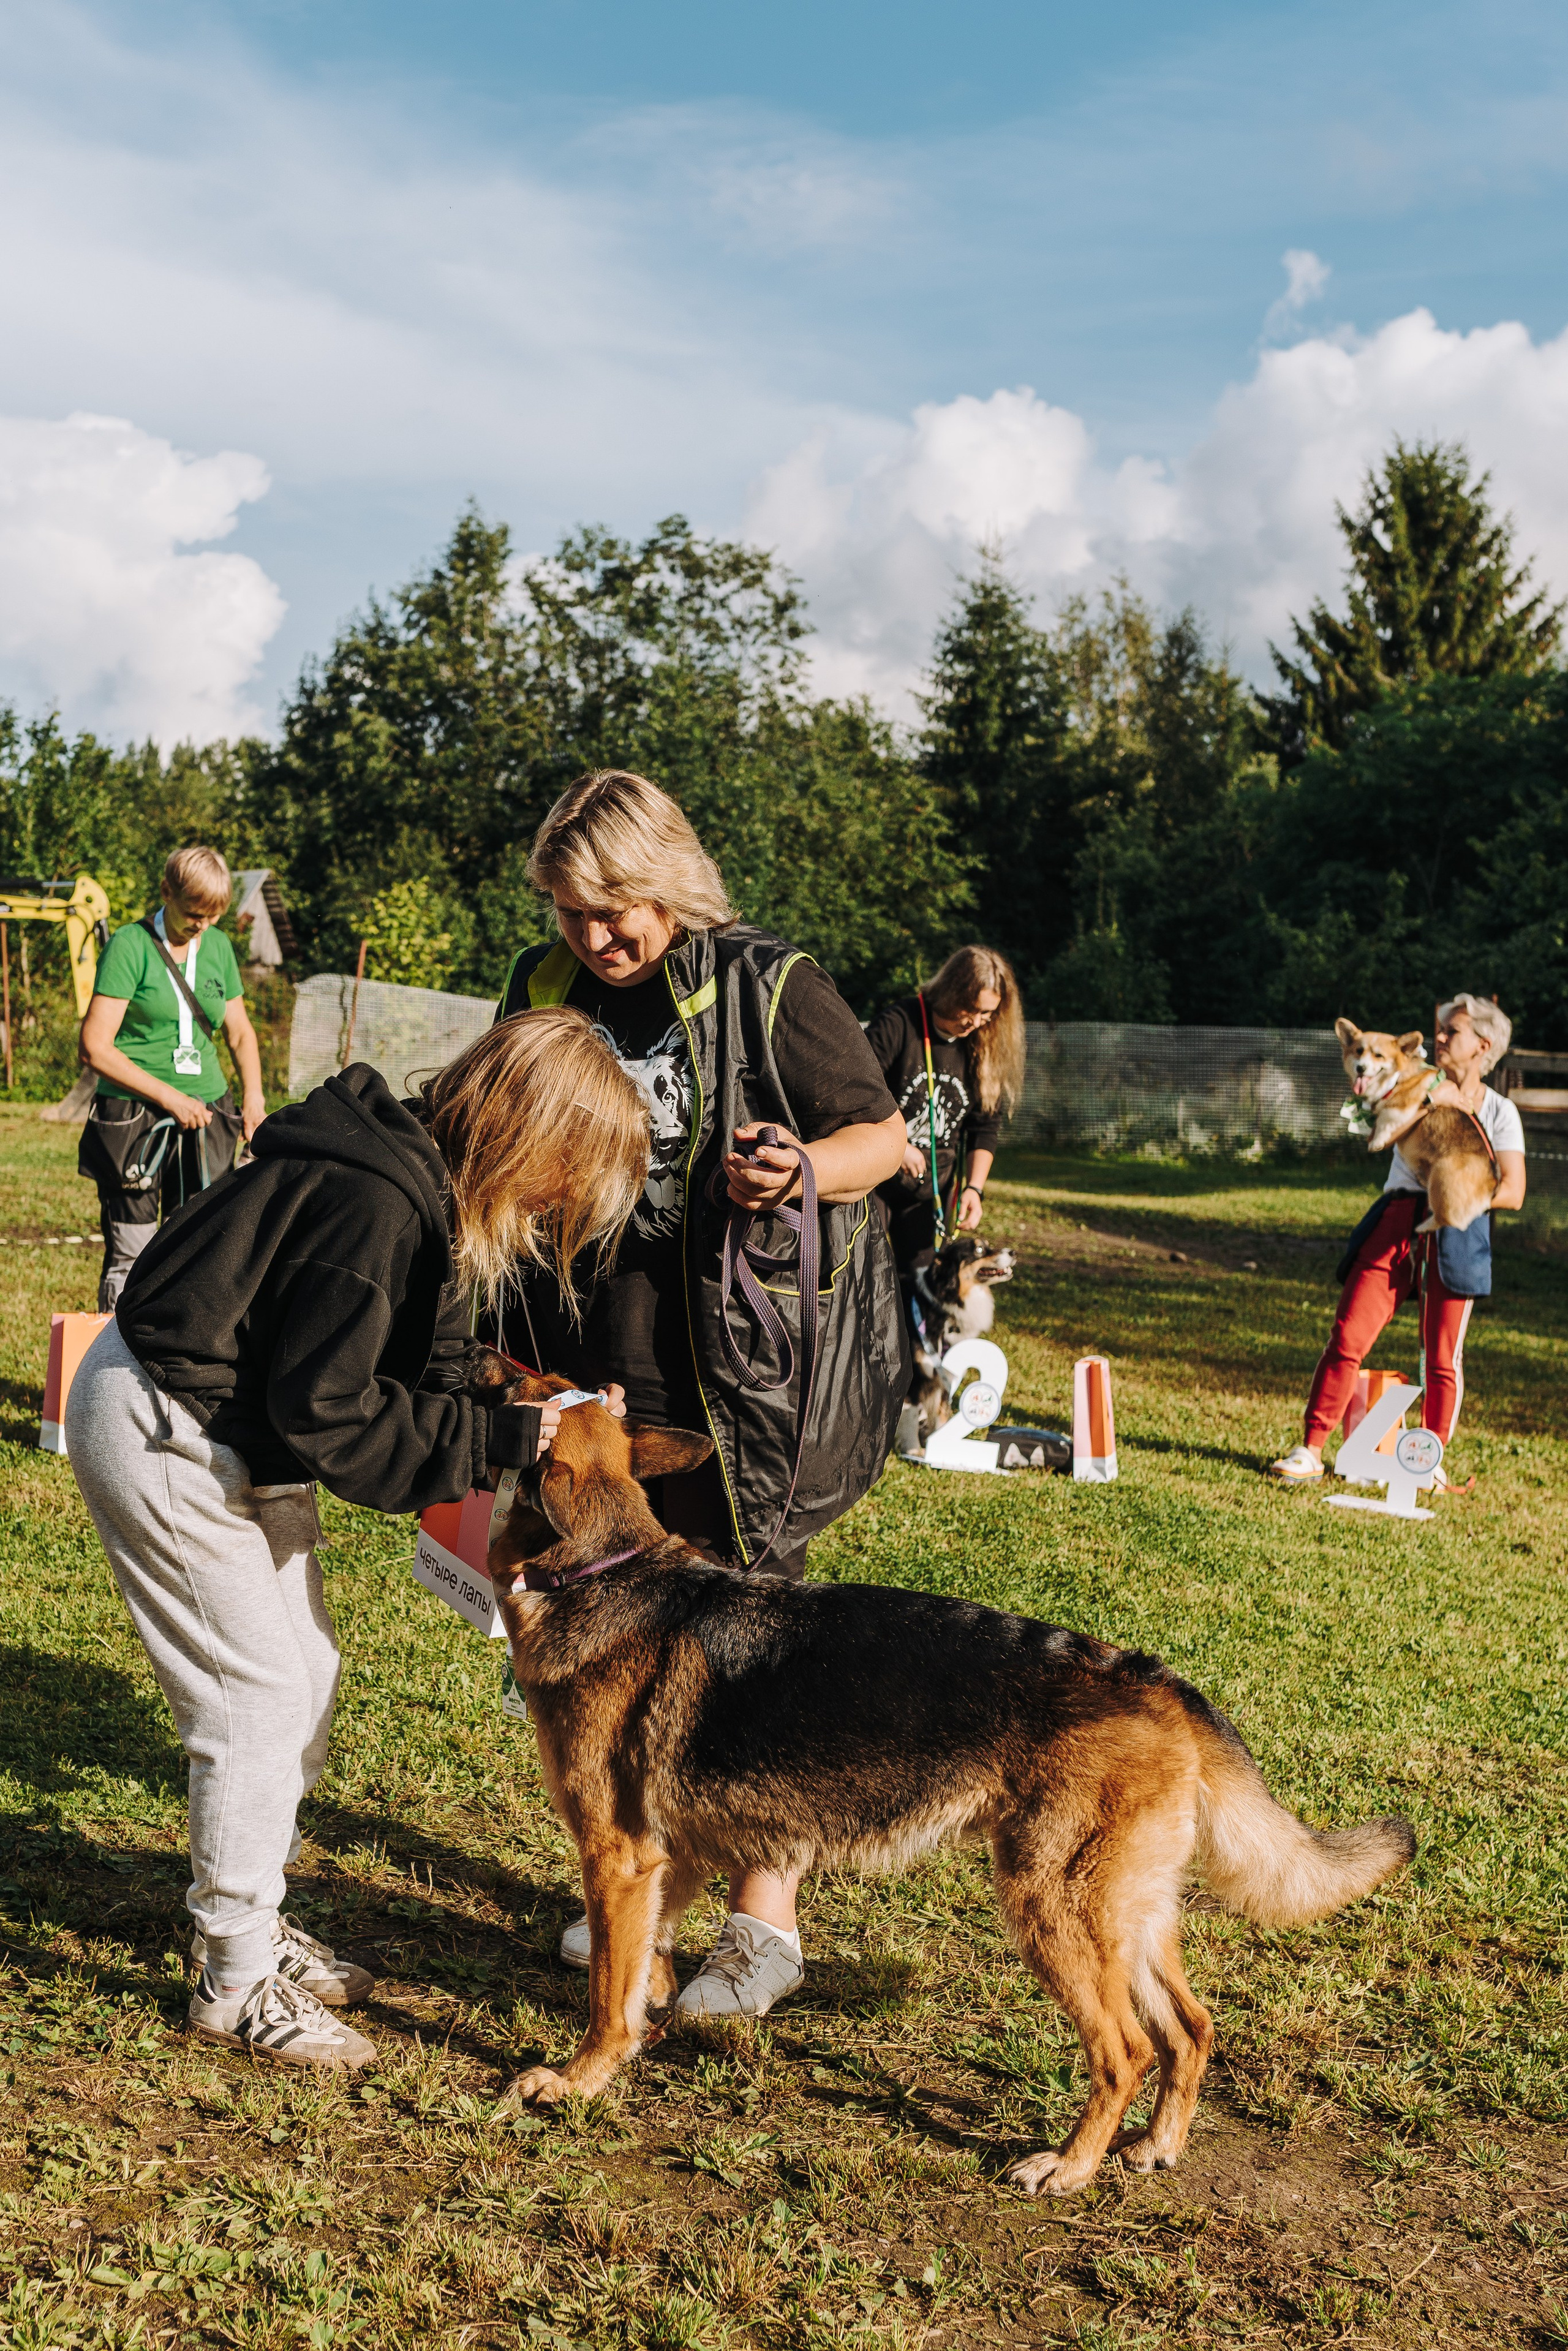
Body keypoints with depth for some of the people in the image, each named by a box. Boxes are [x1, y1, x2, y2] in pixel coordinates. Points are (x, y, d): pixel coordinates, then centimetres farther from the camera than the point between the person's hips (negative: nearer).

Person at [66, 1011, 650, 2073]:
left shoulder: (430, 1187, 1)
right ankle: (238, 1981, 9)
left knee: (308, 1675, 14)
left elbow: (418, 1375, 8)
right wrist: (497, 1439, -22)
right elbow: (326, 1413, -26)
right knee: (262, 1698, -5)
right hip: (161, 1434, -10)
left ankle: (253, 1924, 29)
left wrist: (518, 1431, -5)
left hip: (237, 1436, 10)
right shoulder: (375, 1204, -30)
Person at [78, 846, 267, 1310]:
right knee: (130, 1256, -5)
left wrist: (254, 1096, 6)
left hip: (205, 1116, 5)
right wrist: (170, 1098, -14)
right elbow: (96, 1048, -11)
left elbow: (240, 1031, 23)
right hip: (134, 1117, -5)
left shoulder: (218, 947, 11)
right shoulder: (131, 946, -6)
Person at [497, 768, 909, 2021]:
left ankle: (766, 1921, 10)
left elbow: (884, 1135, -4)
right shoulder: (543, 992, 7)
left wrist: (802, 1170, -26)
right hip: (598, 1360, 5)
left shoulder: (769, 984, -8)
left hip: (751, 1364, -5)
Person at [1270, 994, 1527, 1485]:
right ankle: (1310, 1451, -5)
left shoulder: (1499, 1112, 8)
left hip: (1455, 1234, -1)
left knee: (1442, 1357, 2)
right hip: (1396, 1219, 1)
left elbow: (1513, 1192, 0)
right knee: (1347, 1337, -8)